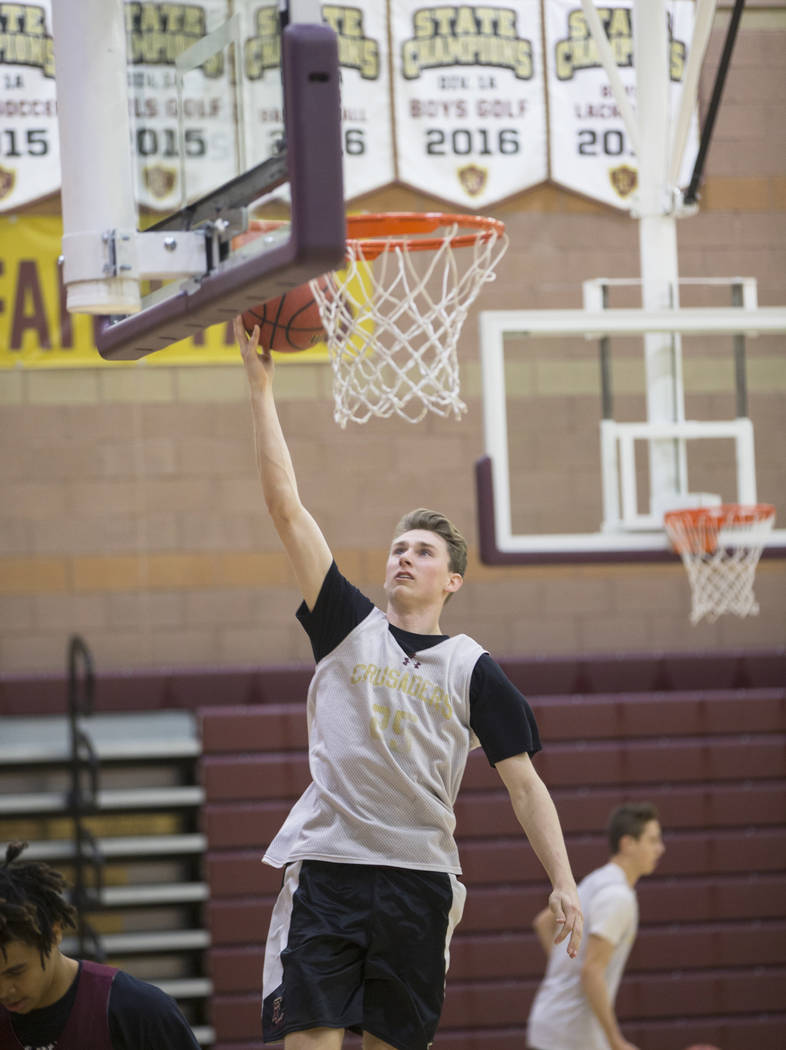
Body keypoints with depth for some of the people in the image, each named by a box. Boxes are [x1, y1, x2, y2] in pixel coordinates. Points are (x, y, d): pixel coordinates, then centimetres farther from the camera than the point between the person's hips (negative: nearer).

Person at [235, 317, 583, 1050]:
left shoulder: (473, 670, 9)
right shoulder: (349, 627, 9)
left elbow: (524, 783, 7)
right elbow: (286, 507, 4)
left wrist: (563, 884, -4)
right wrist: (260, 387, 0)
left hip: (419, 879, 1)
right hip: (325, 865, -1)